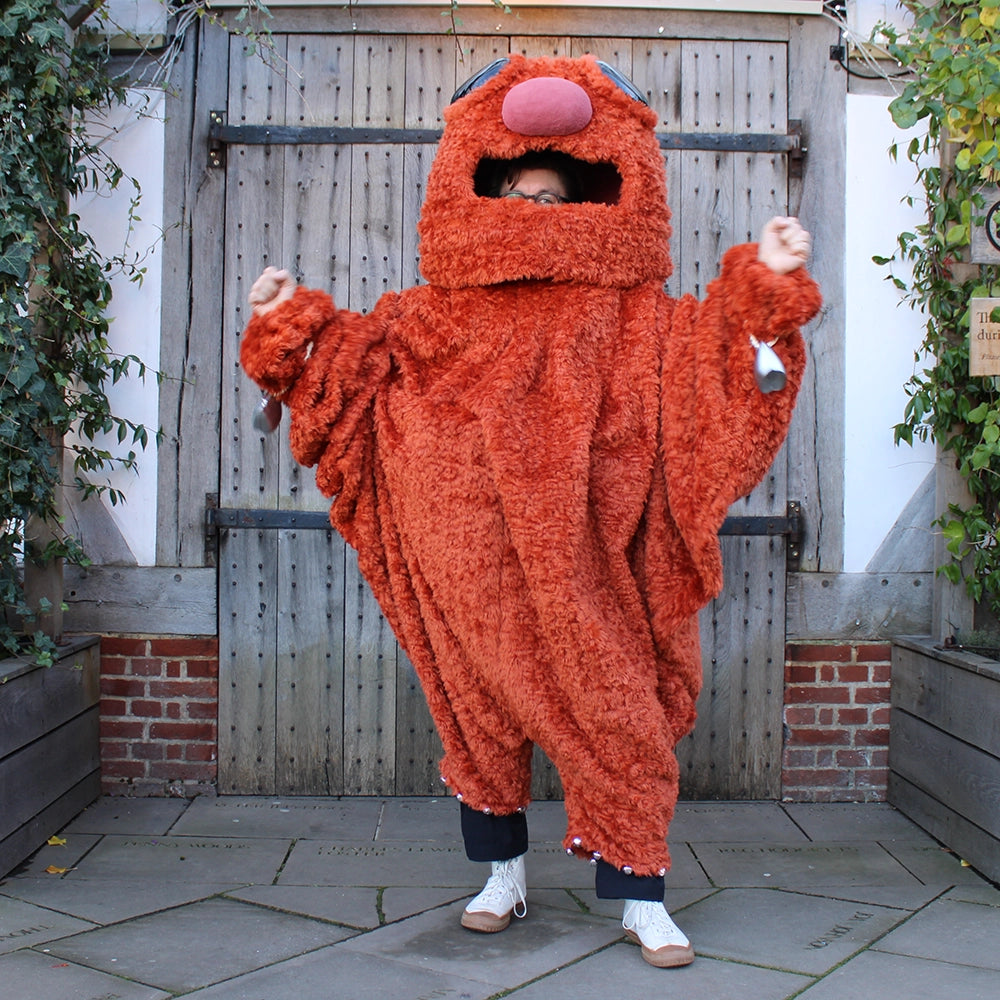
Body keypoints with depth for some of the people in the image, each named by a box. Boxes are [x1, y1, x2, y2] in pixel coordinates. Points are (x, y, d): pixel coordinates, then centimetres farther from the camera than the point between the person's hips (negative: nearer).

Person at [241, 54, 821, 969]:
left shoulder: (627, 319, 4)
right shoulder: (436, 319, 8)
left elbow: (709, 354, -2)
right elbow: (356, 368, 13)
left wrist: (763, 288, -12)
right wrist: (296, 322, 5)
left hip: (575, 570, -1)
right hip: (473, 571, 2)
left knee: (615, 718, 1)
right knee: (479, 713, 11)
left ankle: (641, 898, 14)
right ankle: (504, 876, 29)